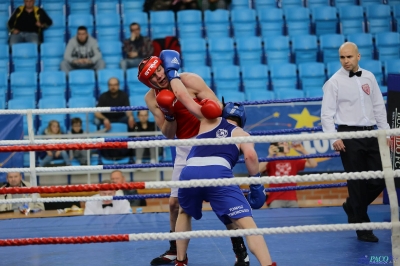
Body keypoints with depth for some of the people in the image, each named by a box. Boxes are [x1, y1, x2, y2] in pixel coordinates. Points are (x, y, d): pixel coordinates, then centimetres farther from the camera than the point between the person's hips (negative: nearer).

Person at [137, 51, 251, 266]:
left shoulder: (190, 81, -15)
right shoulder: (151, 99, -3)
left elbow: (218, 108, -14)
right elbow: (168, 134, -4)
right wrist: (169, 115, -23)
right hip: (184, 149, 5)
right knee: (175, 202, 7)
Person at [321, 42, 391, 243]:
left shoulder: (369, 77, 9)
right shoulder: (334, 82, -5)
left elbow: (379, 106, 14)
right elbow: (327, 113, -7)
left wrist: (385, 132, 10)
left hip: (370, 134, 5)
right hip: (349, 135, -5)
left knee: (379, 180, 3)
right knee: (357, 182, -1)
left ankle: (352, 207, 28)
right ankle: (362, 228, 9)